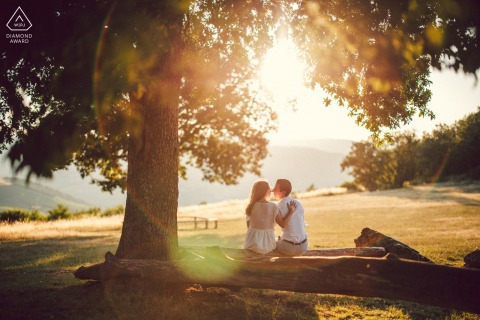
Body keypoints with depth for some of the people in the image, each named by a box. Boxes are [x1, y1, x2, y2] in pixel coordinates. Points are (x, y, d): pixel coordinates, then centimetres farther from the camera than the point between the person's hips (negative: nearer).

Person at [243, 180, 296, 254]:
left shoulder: (250, 207, -7)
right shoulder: (273, 207, -13)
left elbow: (248, 225, 1)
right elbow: (283, 224, -11)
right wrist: (291, 211, -3)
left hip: (252, 245, 1)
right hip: (268, 246, -1)